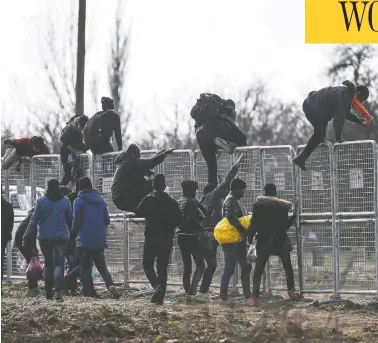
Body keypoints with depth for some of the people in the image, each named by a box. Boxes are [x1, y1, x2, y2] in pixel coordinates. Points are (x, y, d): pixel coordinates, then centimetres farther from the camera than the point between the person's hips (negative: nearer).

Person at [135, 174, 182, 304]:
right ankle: (160, 296, 7)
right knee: (163, 267, 9)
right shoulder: (172, 202, 0)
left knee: (148, 265, 8)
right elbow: (179, 220, 3)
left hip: (151, 238, -3)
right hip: (167, 239, 3)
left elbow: (138, 214, -8)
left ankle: (157, 285, -18)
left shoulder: (148, 200, -8)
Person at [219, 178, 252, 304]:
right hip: (231, 241, -10)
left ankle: (247, 295, 12)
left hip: (239, 241, 10)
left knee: (245, 267, 9)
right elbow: (231, 217, -28)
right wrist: (243, 230, -28)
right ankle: (223, 296, 0)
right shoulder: (231, 200, -12)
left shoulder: (236, 201, 19)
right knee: (229, 268, -6)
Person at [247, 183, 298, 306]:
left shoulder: (258, 205, -4)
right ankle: (291, 291, 15)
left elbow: (254, 224, -7)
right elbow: (285, 225, 4)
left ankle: (254, 297, -11)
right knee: (287, 267, 18)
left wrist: (250, 237, 4)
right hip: (280, 241, 1)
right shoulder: (282, 206, -1)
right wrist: (293, 216, 21)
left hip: (264, 241, -1)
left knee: (258, 269, 1)